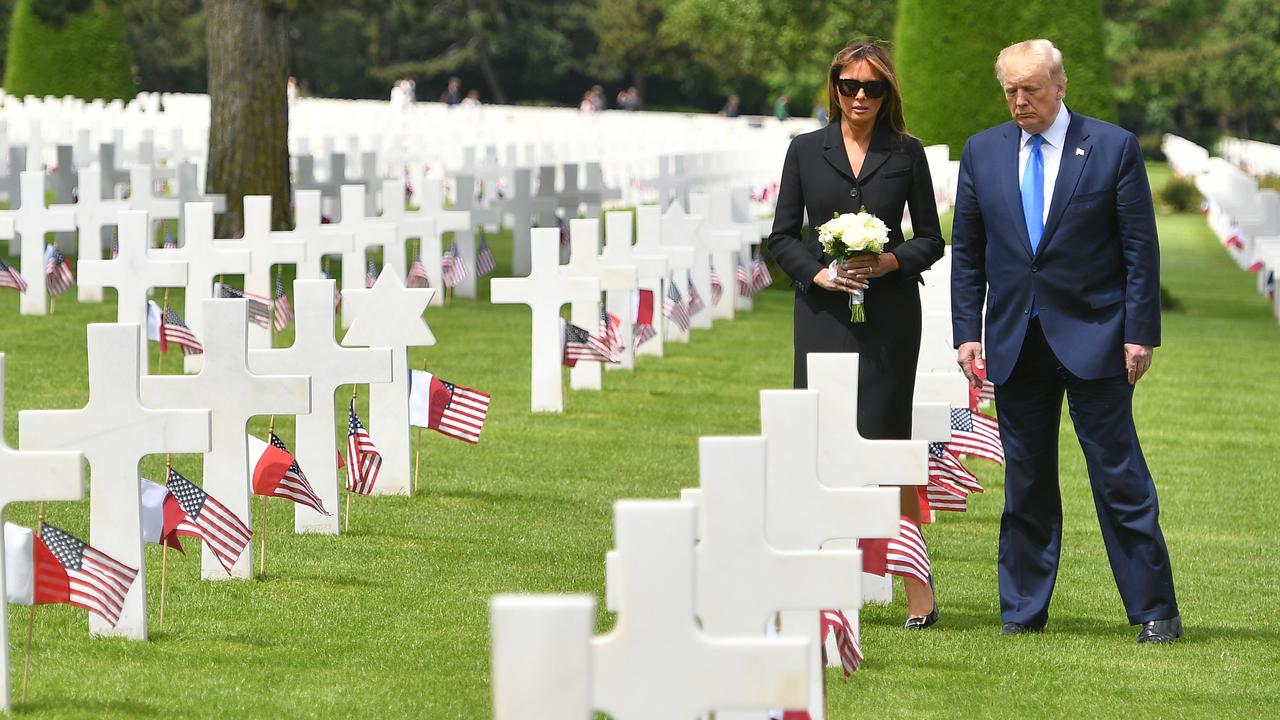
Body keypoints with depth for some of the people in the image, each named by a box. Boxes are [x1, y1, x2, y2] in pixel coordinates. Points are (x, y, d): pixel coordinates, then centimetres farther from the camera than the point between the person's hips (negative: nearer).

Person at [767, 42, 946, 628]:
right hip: (823, 312, 1)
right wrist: (819, 273, -9)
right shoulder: (806, 151, 9)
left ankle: (916, 584, 0)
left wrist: (891, 261, -10)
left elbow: (931, 238, 9)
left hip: (888, 311, -1)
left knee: (885, 436, -6)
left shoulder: (906, 154, 7)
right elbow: (782, 236, 9)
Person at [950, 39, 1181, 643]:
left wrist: (1140, 334, -8)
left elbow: (1141, 248, -2)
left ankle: (1154, 611, 1)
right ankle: (1023, 610, 14)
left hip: (1093, 339, -3)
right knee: (1025, 481, 7)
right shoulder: (982, 152, 8)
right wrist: (966, 332, 3)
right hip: (1014, 343, 3)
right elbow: (967, 253, 11)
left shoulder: (1114, 148, -2)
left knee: (1120, 478, -4)